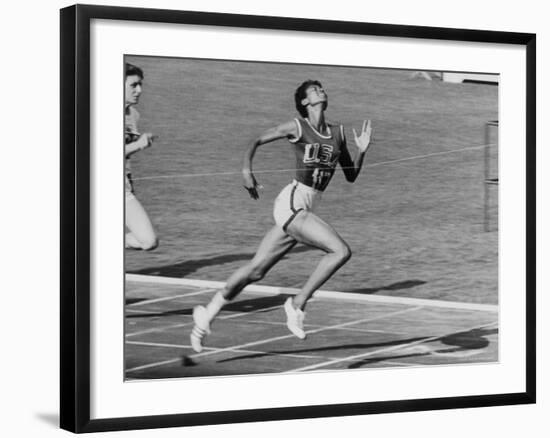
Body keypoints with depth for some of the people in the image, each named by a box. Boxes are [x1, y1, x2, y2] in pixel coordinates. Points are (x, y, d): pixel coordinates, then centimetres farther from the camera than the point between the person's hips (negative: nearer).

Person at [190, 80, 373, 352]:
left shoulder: (338, 132, 13)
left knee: (256, 270, 10)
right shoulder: (297, 127, -3)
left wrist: (362, 151, 0)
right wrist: (246, 170, -10)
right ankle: (298, 304, -9)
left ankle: (207, 314, 21)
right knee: (341, 251, -20)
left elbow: (351, 176, 16)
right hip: (292, 204, -6)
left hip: (305, 211, 6)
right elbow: (256, 142, 6)